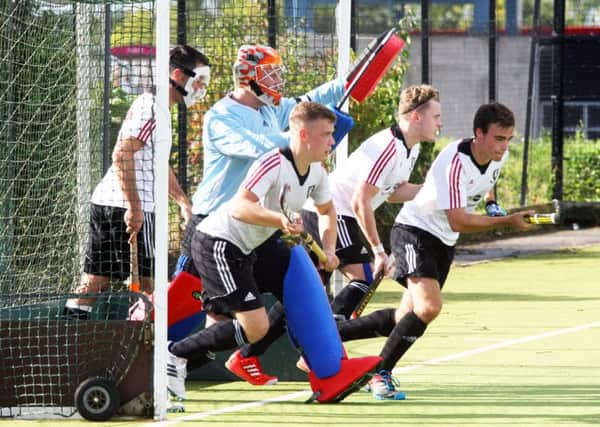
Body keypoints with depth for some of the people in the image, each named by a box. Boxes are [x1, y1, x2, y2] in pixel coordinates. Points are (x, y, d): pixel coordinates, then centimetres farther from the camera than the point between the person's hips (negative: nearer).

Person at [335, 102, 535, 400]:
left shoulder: (500, 156, -3)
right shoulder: (455, 162, -30)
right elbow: (458, 221, -33)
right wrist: (507, 221, -33)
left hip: (444, 241, 9)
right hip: (414, 231, -9)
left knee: (405, 319, 10)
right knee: (428, 307, -27)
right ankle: (380, 375, -14)